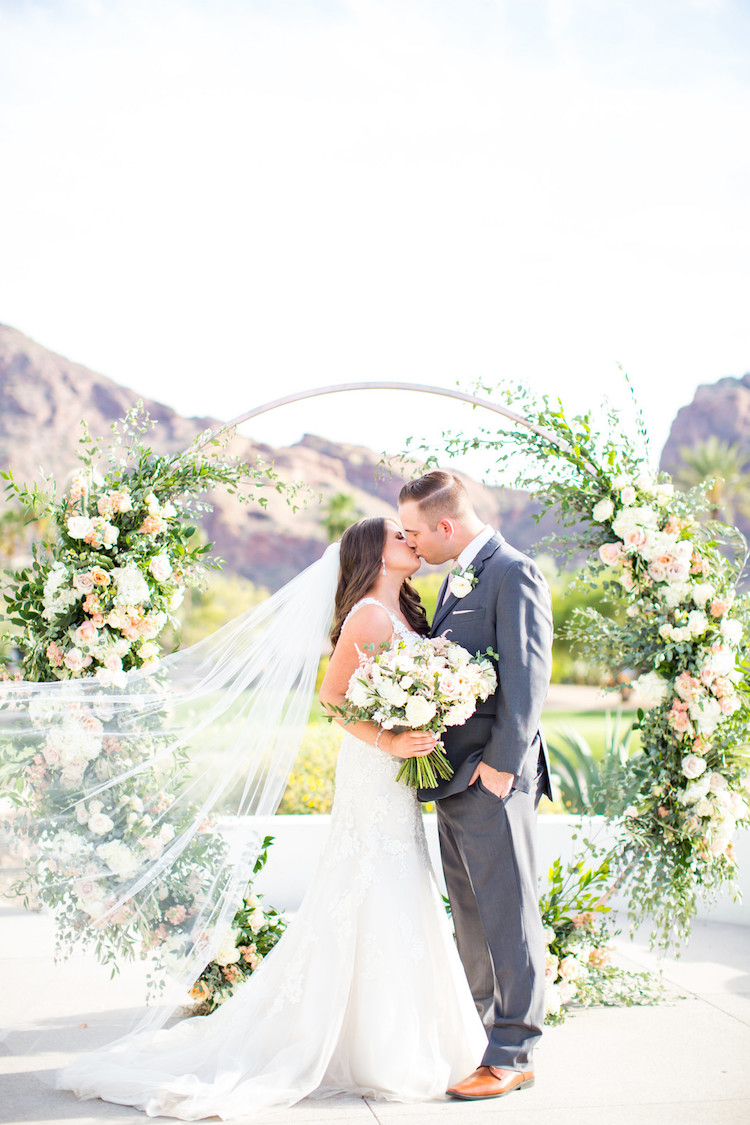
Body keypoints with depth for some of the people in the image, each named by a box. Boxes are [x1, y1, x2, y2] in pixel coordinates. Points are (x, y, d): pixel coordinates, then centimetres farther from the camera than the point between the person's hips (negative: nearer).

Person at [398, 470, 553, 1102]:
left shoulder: (514, 572, -12)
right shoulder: (457, 577, 18)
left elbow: (527, 675, -18)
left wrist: (501, 763, -20)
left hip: (494, 777, -10)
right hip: (454, 775, 10)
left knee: (508, 918, -1)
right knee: (471, 916, 17)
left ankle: (514, 1055, 8)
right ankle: (476, 1034, 29)